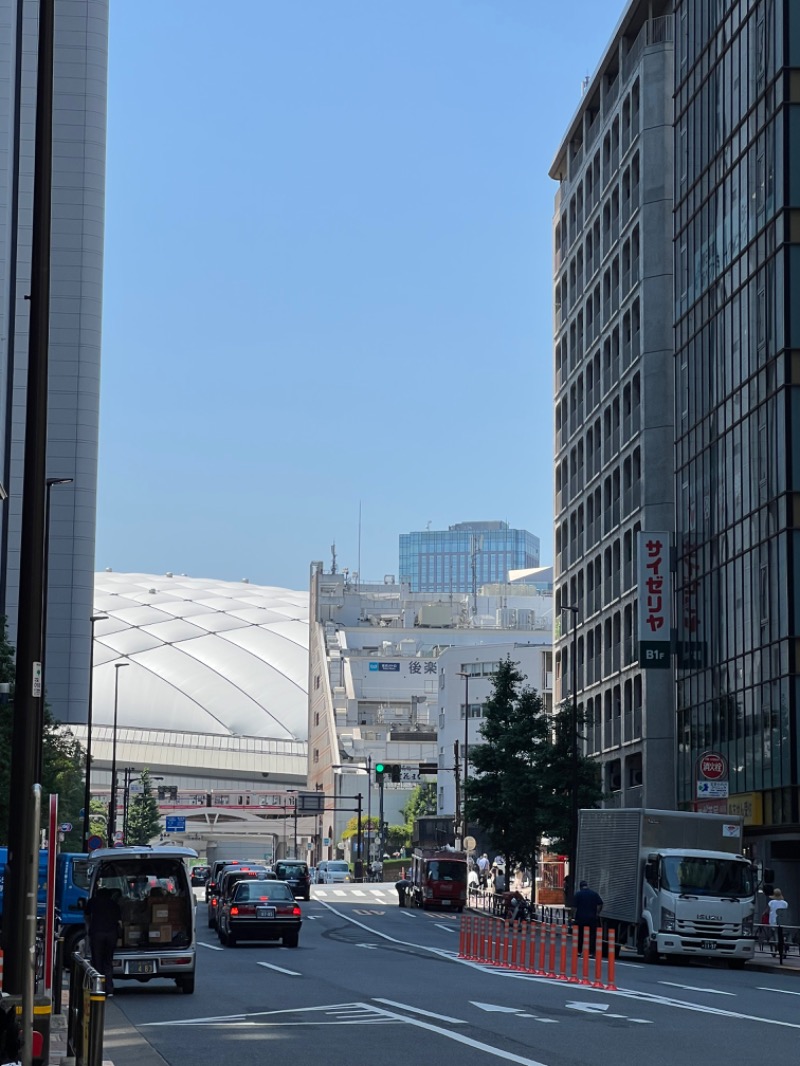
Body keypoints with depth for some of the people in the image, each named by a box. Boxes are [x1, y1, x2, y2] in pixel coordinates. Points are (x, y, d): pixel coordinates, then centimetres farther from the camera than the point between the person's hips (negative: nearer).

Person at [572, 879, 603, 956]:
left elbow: (575, 907, -5)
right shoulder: (594, 893, 4)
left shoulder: (578, 894, -2)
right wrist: (597, 913, 9)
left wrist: (574, 917, 0)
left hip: (581, 918, -1)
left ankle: (579, 951, 12)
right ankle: (591, 952, -3)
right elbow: (600, 904, 0)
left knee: (580, 935, 10)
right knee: (592, 935, 3)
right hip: (592, 918, 1)